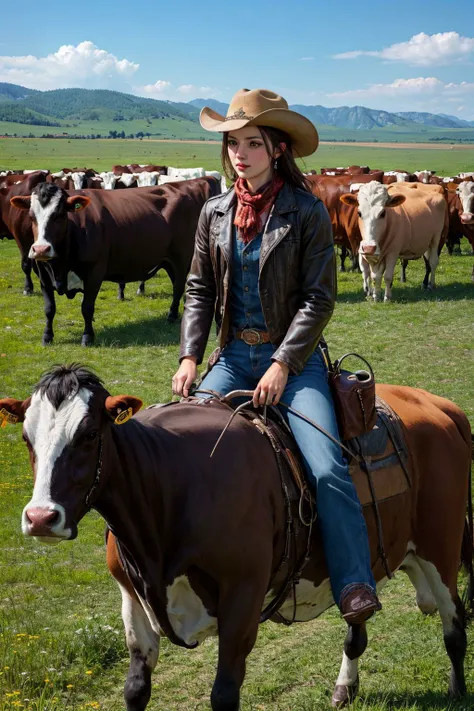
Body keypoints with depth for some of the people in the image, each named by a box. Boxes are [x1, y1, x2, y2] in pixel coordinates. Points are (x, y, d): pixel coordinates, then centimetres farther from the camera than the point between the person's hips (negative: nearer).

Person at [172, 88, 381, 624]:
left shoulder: (308, 213, -6)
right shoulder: (214, 213, 7)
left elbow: (319, 298, -9)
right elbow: (199, 290, 10)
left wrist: (283, 364, -18)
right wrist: (189, 356, -3)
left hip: (293, 356, -4)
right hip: (234, 355, 4)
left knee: (328, 467, -20)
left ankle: (355, 586, -12)